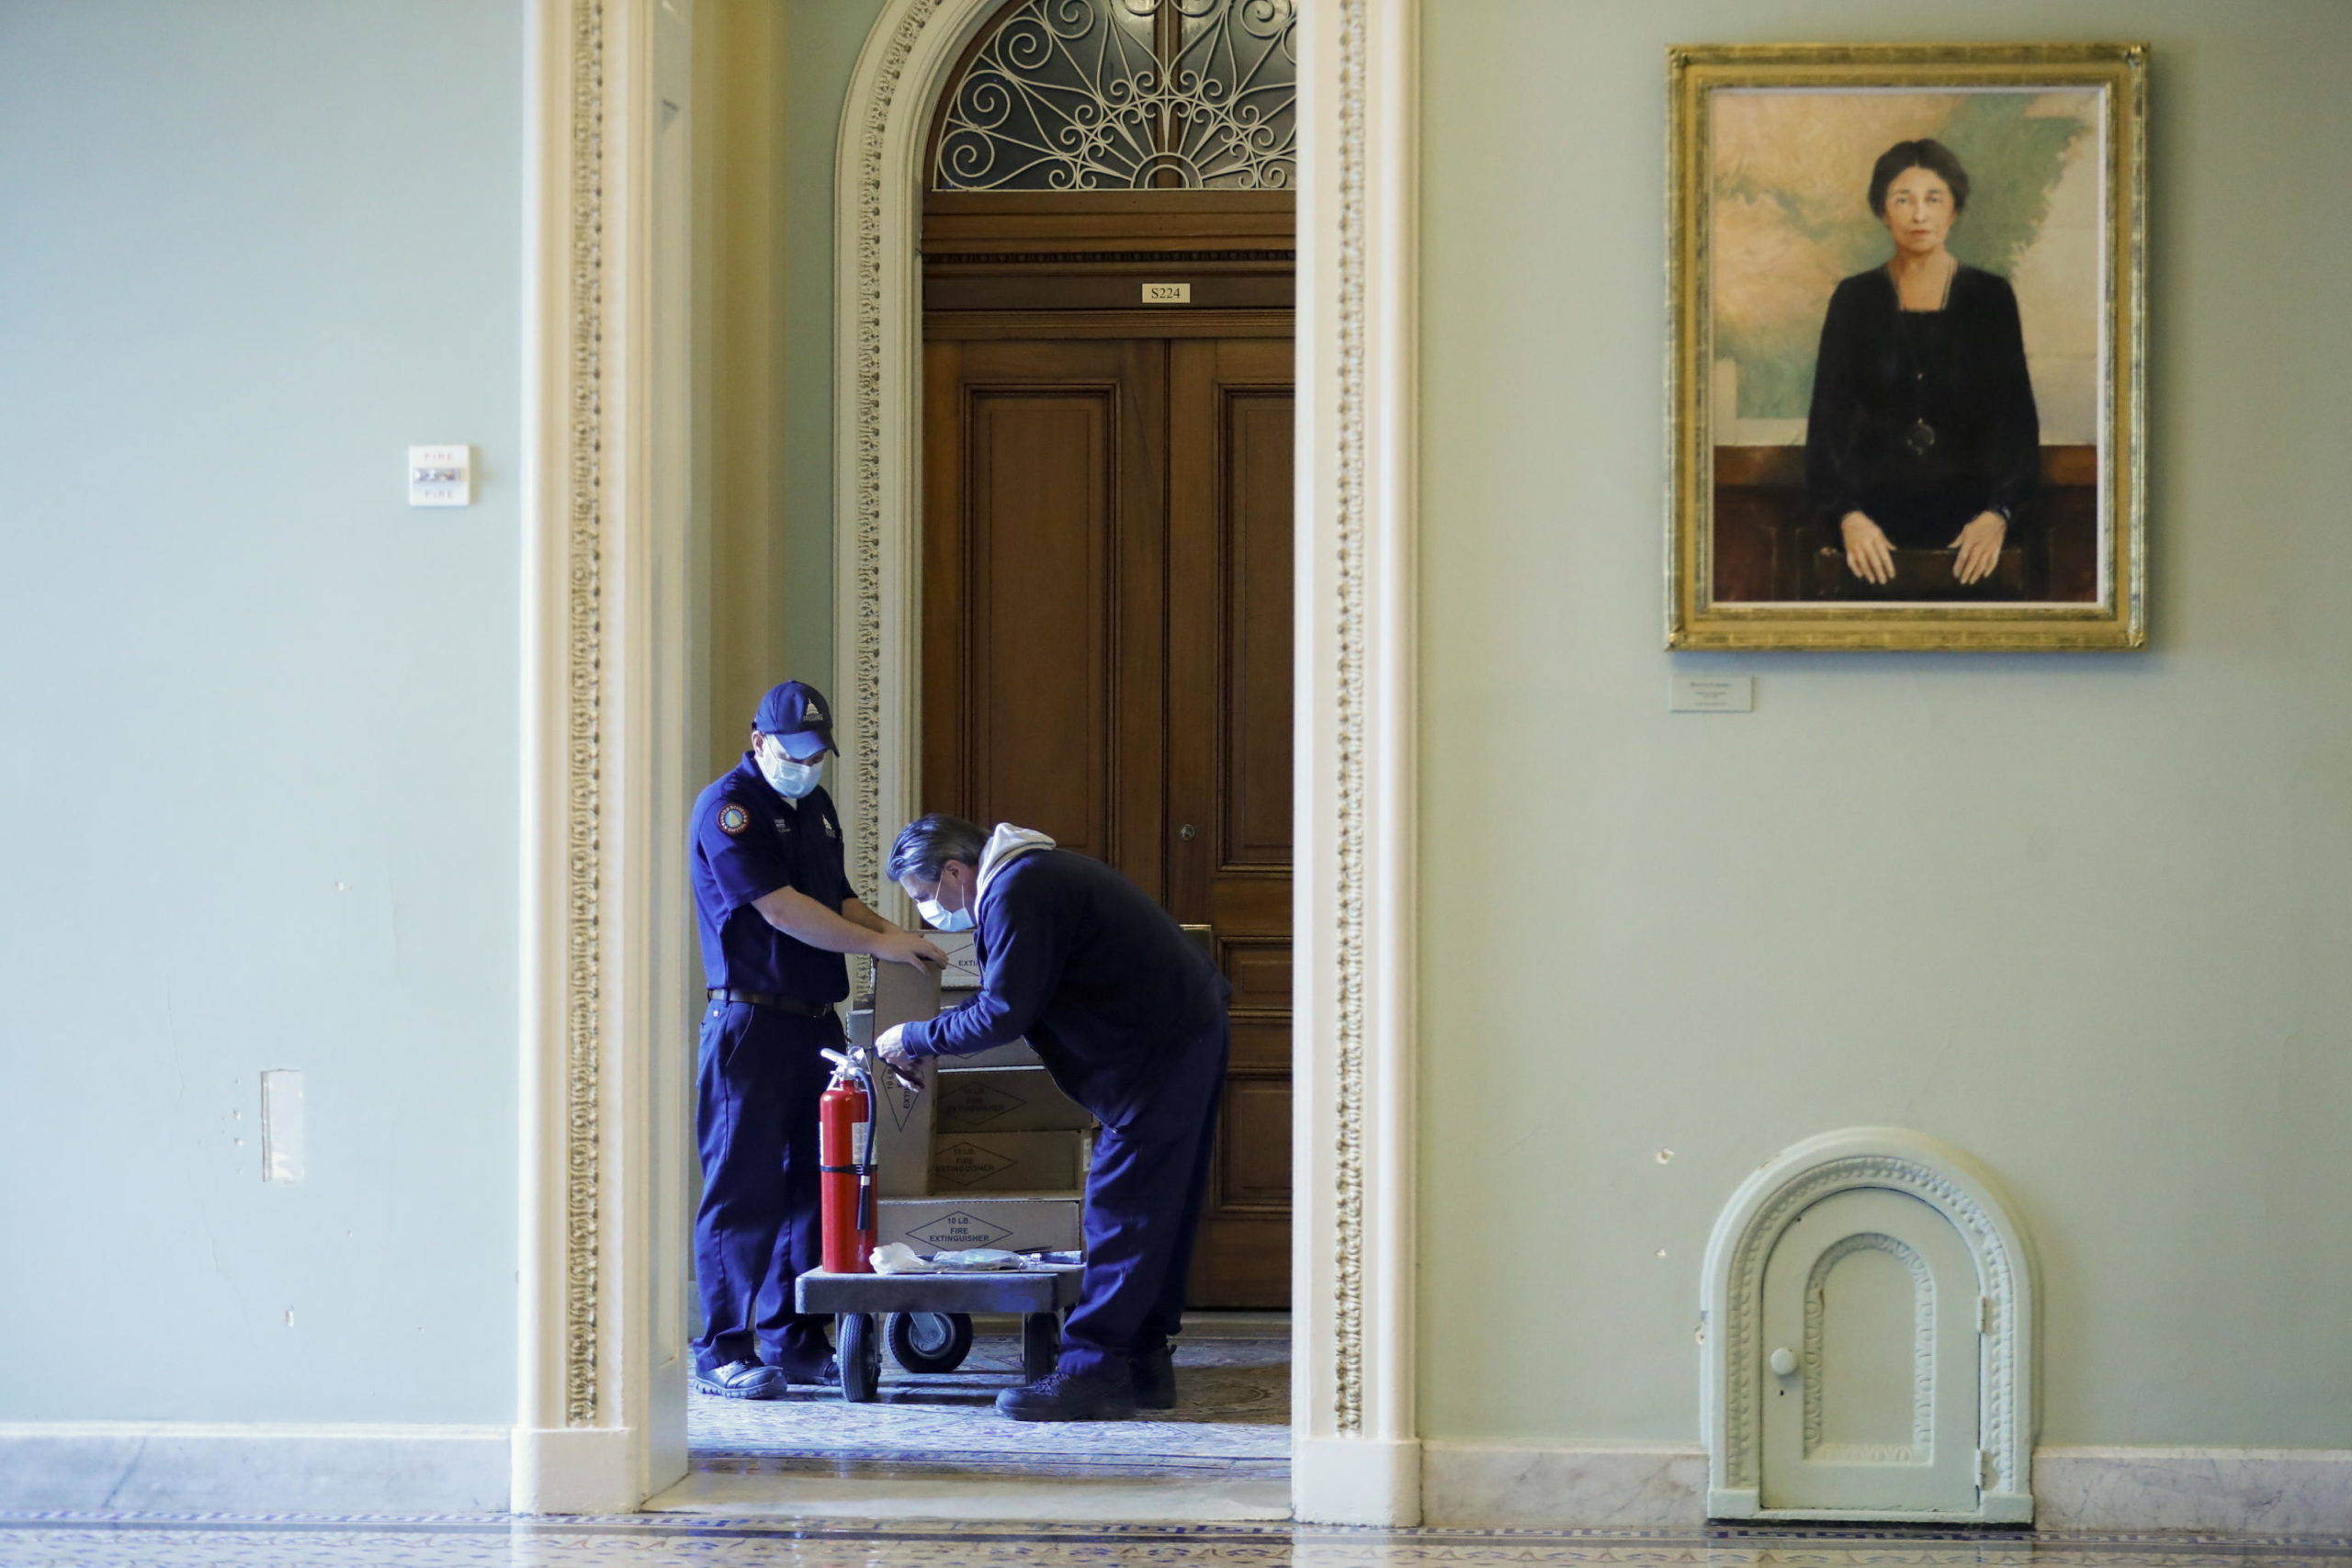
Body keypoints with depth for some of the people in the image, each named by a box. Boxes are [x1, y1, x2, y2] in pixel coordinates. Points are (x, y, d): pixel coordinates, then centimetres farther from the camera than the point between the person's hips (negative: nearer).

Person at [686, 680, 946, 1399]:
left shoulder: (817, 805, 17)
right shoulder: (729, 806, -9)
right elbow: (779, 909, -17)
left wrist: (897, 935, 8)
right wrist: (877, 943, -15)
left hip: (816, 1017, 8)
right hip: (750, 1020, -8)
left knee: (812, 1181, 9)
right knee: (744, 1184, -8)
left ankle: (794, 1341, 15)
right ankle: (723, 1350, -5)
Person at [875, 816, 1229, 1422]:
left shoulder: (1018, 893, -16)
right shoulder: (1032, 874, 18)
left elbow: (1002, 1015, -18)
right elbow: (1007, 1002, 23)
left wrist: (914, 1037, -6)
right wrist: (922, 1045, 15)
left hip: (1162, 1048, -11)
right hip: (1186, 1033, 11)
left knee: (1123, 1209, -9)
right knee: (1157, 1209, 13)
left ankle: (1093, 1373, -8)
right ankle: (1144, 1361, 18)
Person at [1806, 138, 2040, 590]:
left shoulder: (1991, 298, 3)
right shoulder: (1854, 299, 4)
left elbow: (2017, 420, 0)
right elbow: (1828, 422, 1)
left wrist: (1997, 514, -17)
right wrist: (1847, 516, -16)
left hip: (1967, 515, 0)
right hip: (1876, 515, 0)